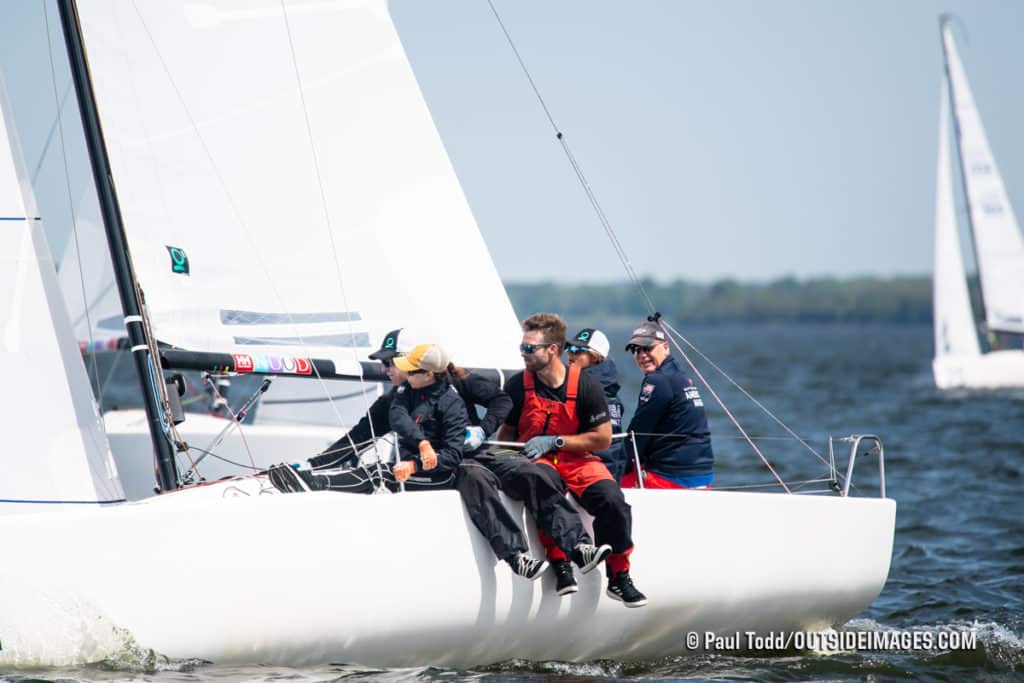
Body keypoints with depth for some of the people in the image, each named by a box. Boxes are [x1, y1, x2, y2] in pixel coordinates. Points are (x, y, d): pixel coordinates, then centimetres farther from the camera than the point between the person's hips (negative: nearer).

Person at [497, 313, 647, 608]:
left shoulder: (586, 385, -6)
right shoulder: (518, 386, 0)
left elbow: (603, 439, -3)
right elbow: (506, 433, 13)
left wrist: (554, 441, -11)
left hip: (578, 460, 0)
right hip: (534, 462, 0)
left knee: (612, 501, -26)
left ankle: (618, 578, -9)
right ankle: (560, 563, -30)